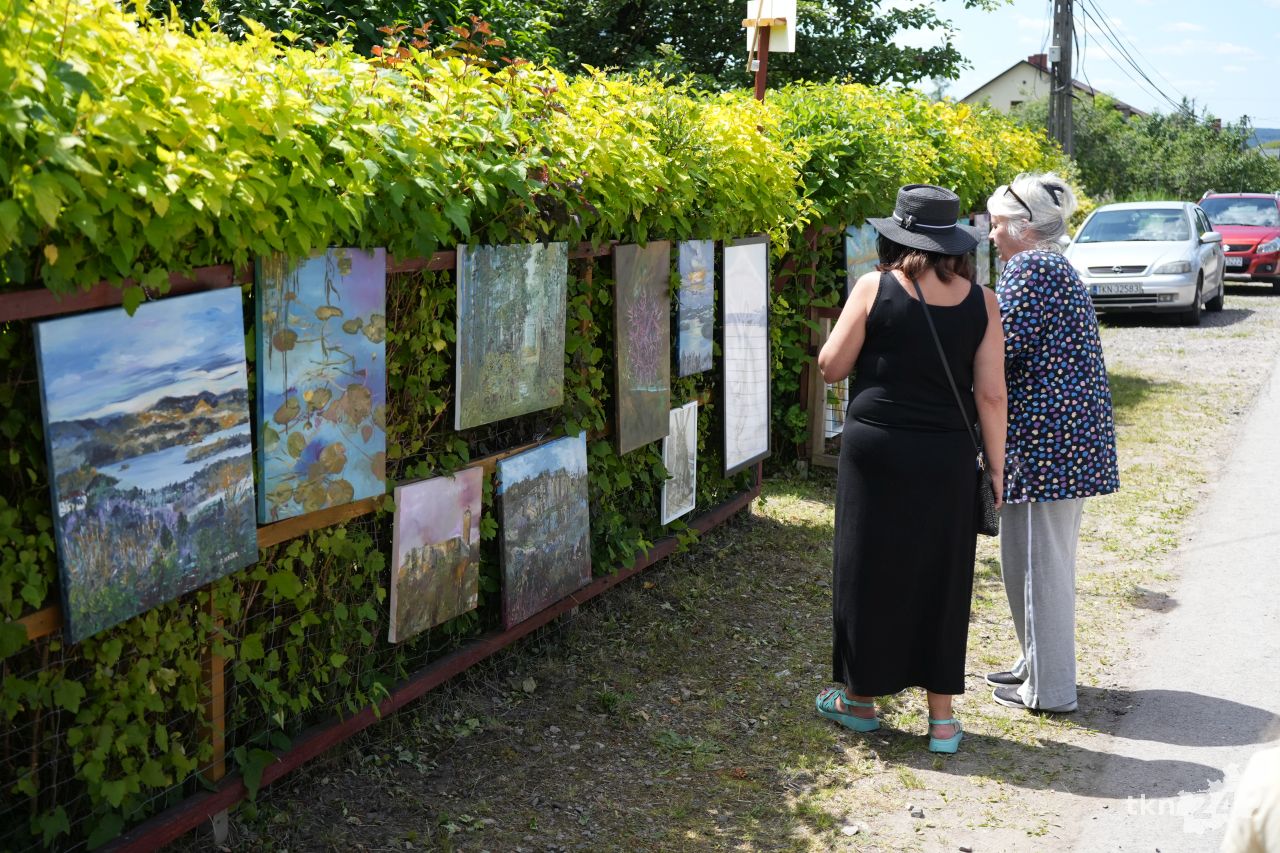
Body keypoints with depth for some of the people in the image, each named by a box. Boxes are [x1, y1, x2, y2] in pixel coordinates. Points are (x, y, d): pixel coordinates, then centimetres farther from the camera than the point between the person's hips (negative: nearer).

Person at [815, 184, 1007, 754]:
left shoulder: (874, 288, -7)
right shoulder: (980, 302, -1)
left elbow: (831, 367, -3)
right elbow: (991, 394, -2)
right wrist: (996, 467, 6)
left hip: (878, 452, -2)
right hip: (946, 457, 2)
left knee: (871, 571, 11)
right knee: (940, 578, 11)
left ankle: (861, 698, 25)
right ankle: (941, 716, 18)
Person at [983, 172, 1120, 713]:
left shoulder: (1029, 269, -14)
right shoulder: (1057, 268, 18)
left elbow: (1004, 351, -19)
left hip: (1043, 439, -10)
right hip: (1070, 432, 10)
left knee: (1036, 560, -2)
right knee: (1048, 558, 18)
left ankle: (1048, 688, 7)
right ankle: (1039, 666, 30)